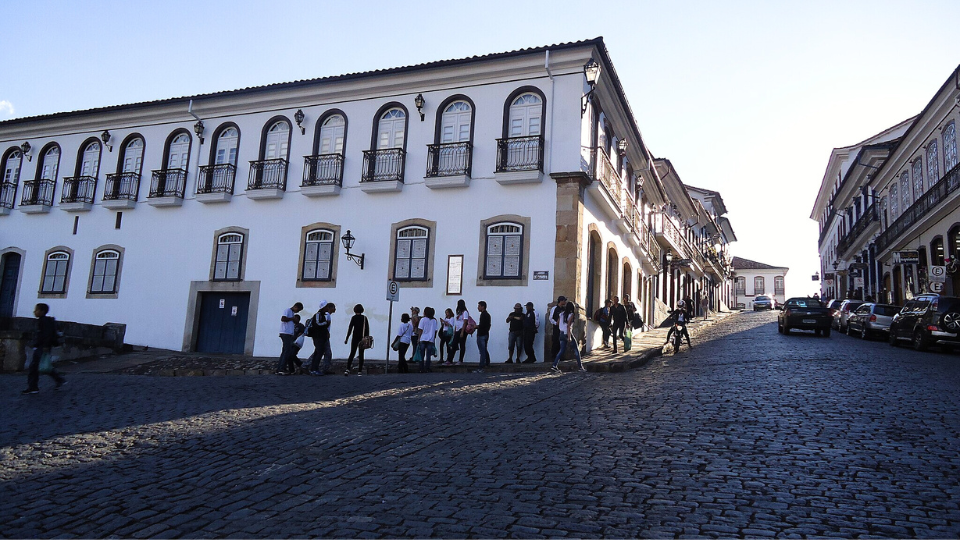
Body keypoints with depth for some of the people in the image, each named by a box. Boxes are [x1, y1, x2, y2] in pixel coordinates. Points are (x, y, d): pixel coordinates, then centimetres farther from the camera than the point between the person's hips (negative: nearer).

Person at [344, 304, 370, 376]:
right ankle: (360, 371, 4)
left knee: (352, 353, 3)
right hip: (363, 338, 2)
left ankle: (348, 369, -10)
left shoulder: (354, 318, -3)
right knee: (361, 355, 7)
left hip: (355, 337, -2)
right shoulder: (364, 318, 4)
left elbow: (350, 328, -6)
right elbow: (367, 329, 4)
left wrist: (347, 338, -2)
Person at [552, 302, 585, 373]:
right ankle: (580, 366, 11)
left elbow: (557, 323, 8)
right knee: (576, 350, 8)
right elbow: (568, 326, -18)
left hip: (562, 333, 6)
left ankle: (555, 366, -3)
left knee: (562, 350, 10)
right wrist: (569, 337, -19)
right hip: (567, 333, -6)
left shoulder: (562, 314, 8)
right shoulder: (571, 314, -10)